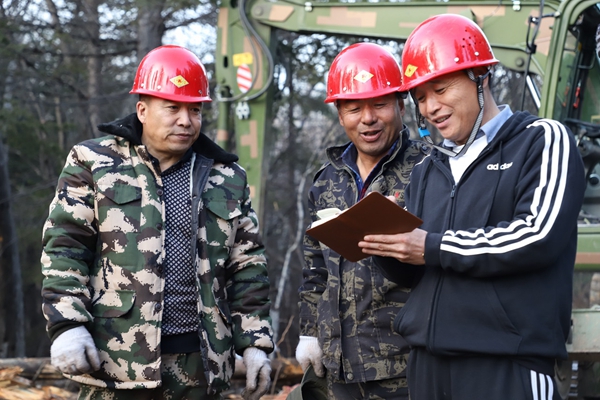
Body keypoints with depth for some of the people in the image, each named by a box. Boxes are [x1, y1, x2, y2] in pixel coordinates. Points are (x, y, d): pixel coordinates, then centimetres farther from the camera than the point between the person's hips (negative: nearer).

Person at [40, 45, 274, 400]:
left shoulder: (227, 179, 13)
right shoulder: (95, 163, 5)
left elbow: (248, 268, 14)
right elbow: (64, 248, 0)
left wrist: (255, 344, 8)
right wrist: (67, 325, -11)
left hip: (199, 368, 3)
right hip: (116, 362, -3)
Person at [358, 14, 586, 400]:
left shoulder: (543, 140, 0)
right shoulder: (427, 170, 20)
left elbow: (539, 235, -15)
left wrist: (434, 248, -12)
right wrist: (385, 245, -5)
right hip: (427, 361, 6)